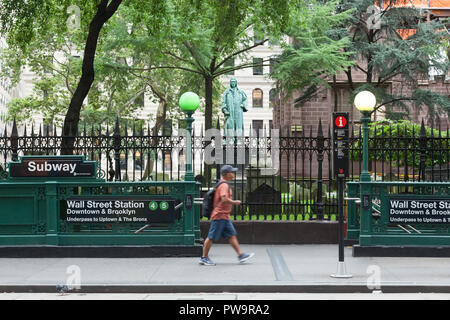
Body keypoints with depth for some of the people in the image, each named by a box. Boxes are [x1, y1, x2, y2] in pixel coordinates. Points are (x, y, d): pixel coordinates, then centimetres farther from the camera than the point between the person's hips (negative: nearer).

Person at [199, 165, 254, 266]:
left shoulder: (224, 184, 17)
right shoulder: (224, 185, -16)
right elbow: (224, 199, -29)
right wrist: (234, 202, -16)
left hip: (225, 217, 10)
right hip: (219, 215, -10)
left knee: (232, 235, 7)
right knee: (211, 237, -2)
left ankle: (240, 255, 7)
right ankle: (204, 258, 5)